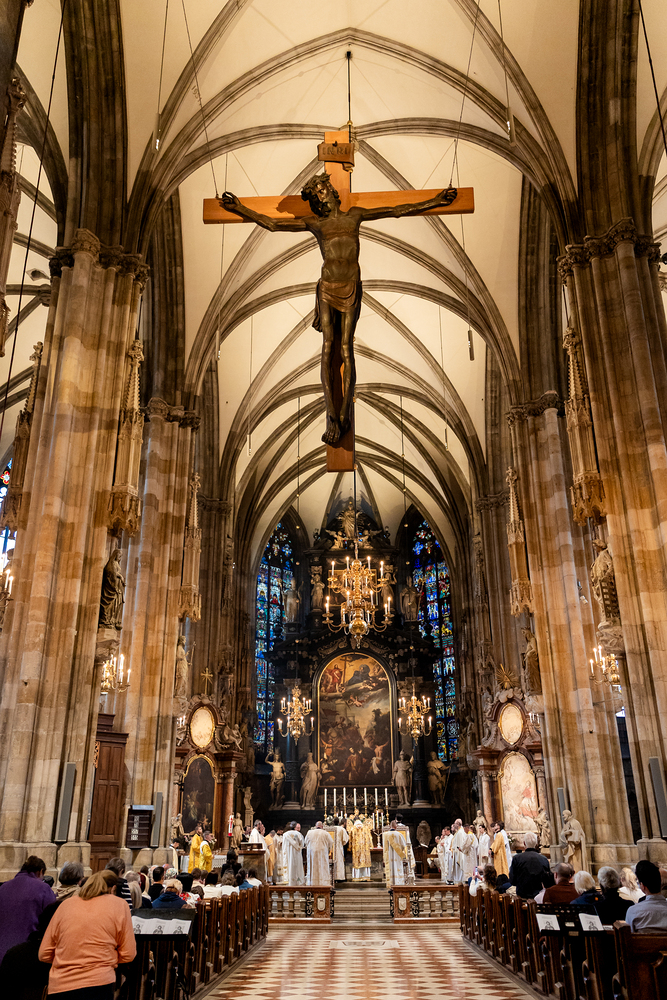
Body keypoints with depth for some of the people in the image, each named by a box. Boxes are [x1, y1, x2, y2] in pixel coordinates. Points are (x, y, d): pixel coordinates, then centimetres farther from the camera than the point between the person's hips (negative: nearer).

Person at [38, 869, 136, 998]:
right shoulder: (119, 904, 3)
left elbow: (44, 954, 10)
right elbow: (128, 955, 1)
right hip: (97, 984, -4)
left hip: (58, 987, 4)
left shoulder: (66, 904, 10)